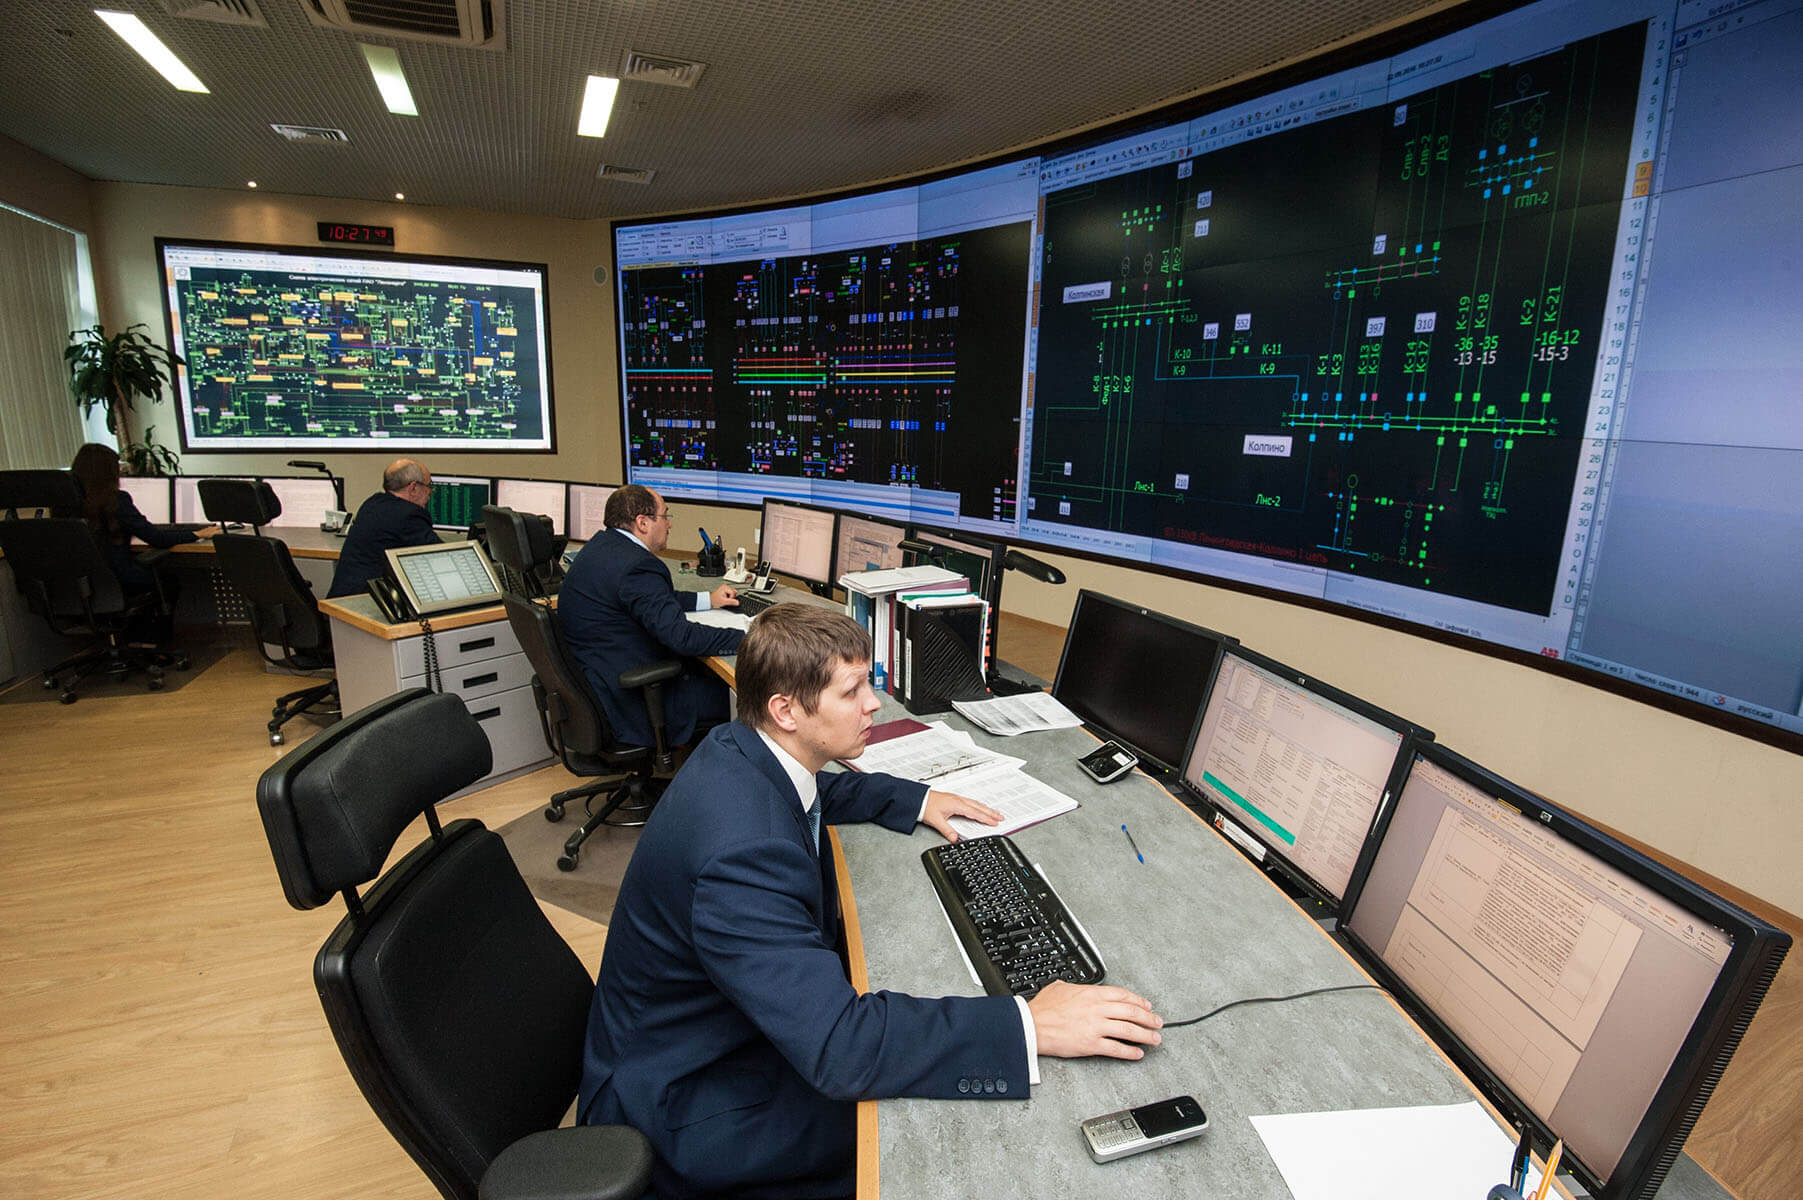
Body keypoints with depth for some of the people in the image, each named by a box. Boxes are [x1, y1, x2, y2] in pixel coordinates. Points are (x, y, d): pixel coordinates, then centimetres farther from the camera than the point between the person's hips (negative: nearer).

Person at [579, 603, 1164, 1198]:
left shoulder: (740, 749, -9)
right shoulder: (742, 851, -39)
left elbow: (821, 790, 16)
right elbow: (836, 1049, -40)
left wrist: (916, 801, 6)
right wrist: (1032, 1026, -38)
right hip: (675, 1098, -8)